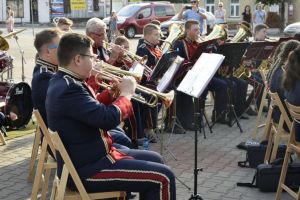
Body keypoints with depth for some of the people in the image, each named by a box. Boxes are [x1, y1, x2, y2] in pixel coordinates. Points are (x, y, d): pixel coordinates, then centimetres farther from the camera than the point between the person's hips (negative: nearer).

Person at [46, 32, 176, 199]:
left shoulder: (64, 81, 8)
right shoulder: (68, 88, -26)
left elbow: (96, 109, 19)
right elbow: (109, 118, -31)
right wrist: (126, 93, -14)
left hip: (91, 157, 11)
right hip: (86, 169, -11)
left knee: (154, 159, 19)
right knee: (163, 177, -11)